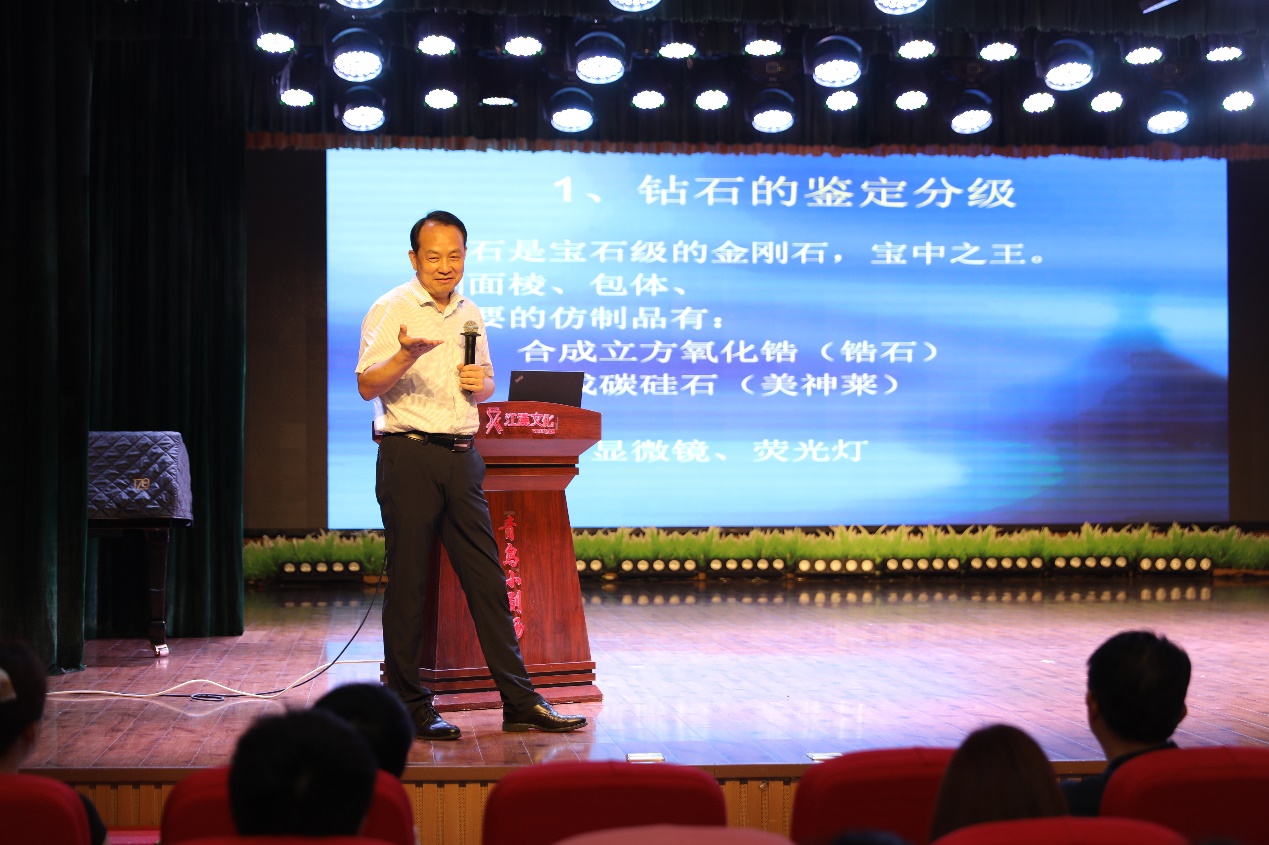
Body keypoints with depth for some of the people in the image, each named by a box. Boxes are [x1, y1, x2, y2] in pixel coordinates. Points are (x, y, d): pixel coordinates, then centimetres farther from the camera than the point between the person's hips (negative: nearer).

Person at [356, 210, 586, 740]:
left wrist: (480, 382, 2)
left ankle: (520, 702, 8)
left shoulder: (470, 314, 16)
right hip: (408, 457, -6)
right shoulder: (390, 310, -4)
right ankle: (409, 705, 9)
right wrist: (405, 356, -30)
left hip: (461, 457, 6)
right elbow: (367, 386, -13)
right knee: (408, 583, 0)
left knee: (487, 579, 5)